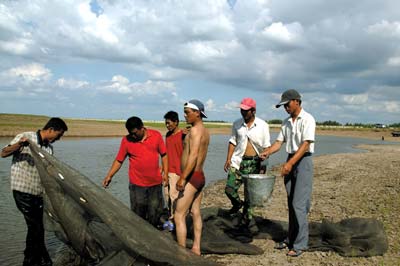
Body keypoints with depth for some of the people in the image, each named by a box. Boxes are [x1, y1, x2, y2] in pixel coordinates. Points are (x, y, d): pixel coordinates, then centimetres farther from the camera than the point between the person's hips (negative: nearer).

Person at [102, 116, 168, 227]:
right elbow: (119, 160, 0)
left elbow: (164, 155, 4)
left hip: (155, 182, 1)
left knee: (155, 212, 11)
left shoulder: (156, 135, -3)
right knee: (138, 214, 4)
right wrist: (109, 176, -10)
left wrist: (165, 173, -1)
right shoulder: (126, 140, -5)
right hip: (137, 184, -1)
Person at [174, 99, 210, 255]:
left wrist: (182, 178, -27)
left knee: (179, 216, -4)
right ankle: (196, 249, 21)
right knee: (195, 213, 14)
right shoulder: (205, 131, 13)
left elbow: (193, 156, -25)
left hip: (192, 177, -10)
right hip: (200, 176, 10)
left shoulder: (195, 129, -16)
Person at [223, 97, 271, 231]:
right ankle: (238, 204, 27)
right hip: (238, 160, 2)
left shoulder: (262, 125, -4)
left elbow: (266, 147, -2)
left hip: (253, 162, -2)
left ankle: (248, 217, 22)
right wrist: (228, 159, 4)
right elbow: (233, 142, 11)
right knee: (229, 189, -6)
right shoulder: (237, 124, 4)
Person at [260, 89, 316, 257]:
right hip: (290, 161, 7)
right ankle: (291, 239, 22)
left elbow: (305, 144, -19)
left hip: (303, 161, -7)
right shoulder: (286, 122, 12)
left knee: (299, 204, -8)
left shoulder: (307, 119, -11)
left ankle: (300, 244, 1)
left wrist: (290, 163, -27)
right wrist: (268, 151, -11)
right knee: (291, 204, 12)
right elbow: (279, 141, 9)